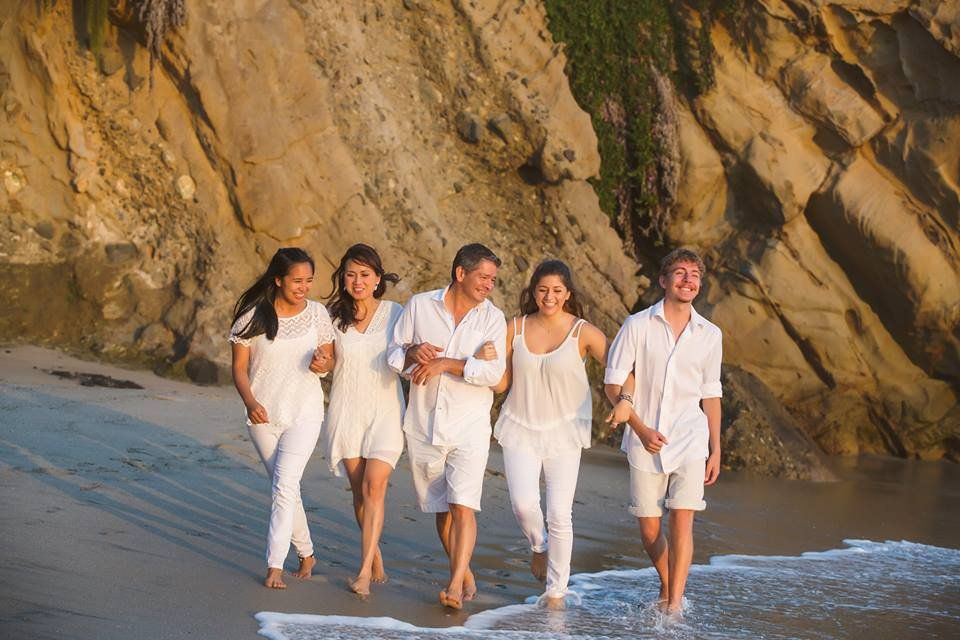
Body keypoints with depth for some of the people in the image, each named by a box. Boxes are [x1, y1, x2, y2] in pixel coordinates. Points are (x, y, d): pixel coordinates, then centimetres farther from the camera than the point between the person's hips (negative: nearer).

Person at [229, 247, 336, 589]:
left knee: (284, 484, -16)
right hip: (263, 415, 1)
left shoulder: (317, 313, -3)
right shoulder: (253, 316, -6)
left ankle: (275, 566, -17)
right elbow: (239, 367, -3)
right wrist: (249, 401, -20)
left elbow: (330, 359, 8)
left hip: (304, 413, -1)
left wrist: (323, 363, -16)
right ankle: (306, 555, 30)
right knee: (284, 487, 11)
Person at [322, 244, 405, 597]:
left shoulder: (394, 313, -1)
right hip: (346, 410, 2)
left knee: (374, 486, -14)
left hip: (385, 409, -2)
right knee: (359, 489, 7)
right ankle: (376, 557, 26)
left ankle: (365, 569, -14)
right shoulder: (335, 317, 3)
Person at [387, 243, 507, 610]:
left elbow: (494, 372, -13)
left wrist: (445, 363, -19)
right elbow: (393, 356, 6)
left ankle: (455, 586, -18)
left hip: (469, 428, -2)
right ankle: (466, 575, 28)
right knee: (442, 509, 12)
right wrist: (412, 353, -16)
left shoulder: (492, 318, -1)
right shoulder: (419, 306, 2)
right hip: (424, 425, 2)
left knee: (463, 506, -15)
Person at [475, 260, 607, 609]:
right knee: (523, 503, -15)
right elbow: (502, 384, 8)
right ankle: (539, 546, 20)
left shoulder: (583, 333, -6)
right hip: (520, 428, 2)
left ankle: (557, 590, 14)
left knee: (559, 514, -3)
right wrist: (488, 360, -11)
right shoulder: (516, 328, 2)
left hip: (564, 432, -2)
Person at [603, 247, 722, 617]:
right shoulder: (638, 326, -3)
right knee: (648, 529, 7)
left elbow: (710, 394, 13)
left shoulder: (710, 335, 5)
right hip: (645, 443, 0)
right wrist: (641, 429, -12)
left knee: (682, 520, -12)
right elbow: (612, 384, -3)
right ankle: (666, 586, 33)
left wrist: (716, 450, 12)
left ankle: (674, 605, -10)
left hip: (690, 441, 1)